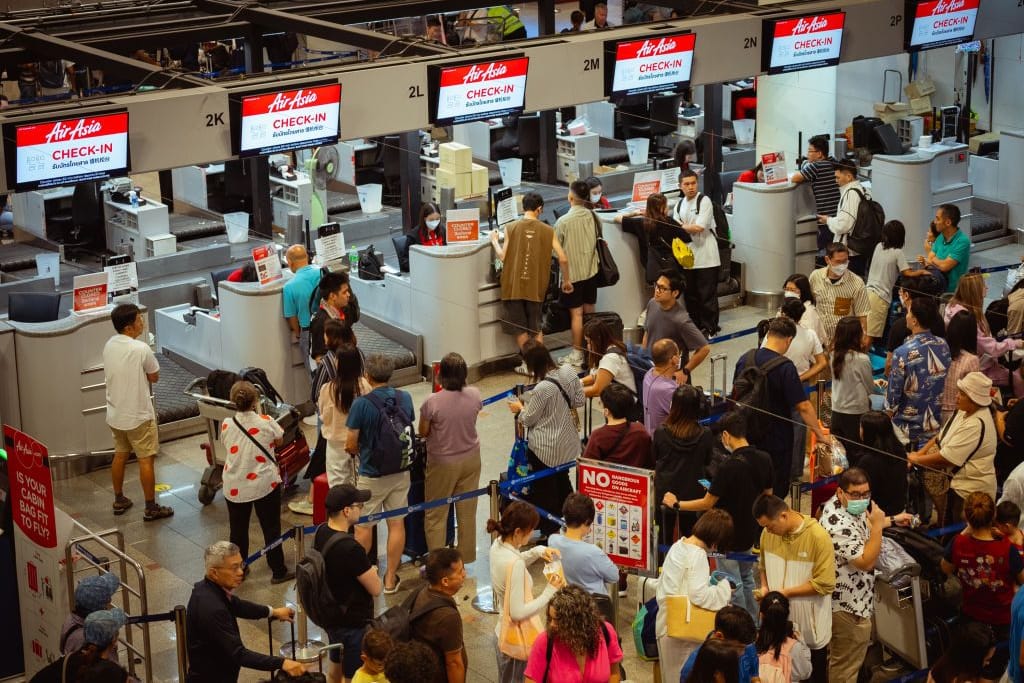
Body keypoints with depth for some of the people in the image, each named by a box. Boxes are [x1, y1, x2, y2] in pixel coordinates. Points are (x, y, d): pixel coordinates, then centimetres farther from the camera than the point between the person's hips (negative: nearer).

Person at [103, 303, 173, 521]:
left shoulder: (109, 346, -1)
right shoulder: (141, 349, -22)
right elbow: (154, 377, -10)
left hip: (115, 414, 7)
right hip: (138, 415, -7)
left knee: (120, 455, 21)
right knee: (146, 460, 3)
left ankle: (119, 500, 32)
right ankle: (151, 508, 9)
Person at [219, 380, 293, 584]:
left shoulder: (226, 425, -11)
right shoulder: (266, 422, -16)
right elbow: (278, 441, 4)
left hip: (234, 488, 2)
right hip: (265, 484, -2)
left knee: (238, 529, 17)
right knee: (271, 528, 9)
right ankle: (278, 571, 15)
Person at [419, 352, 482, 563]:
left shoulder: (432, 402, -25)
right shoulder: (474, 395, -13)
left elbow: (423, 433, -11)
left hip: (443, 463, -4)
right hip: (470, 459, 4)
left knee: (435, 514, 10)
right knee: (467, 510, 18)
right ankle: (466, 555, 32)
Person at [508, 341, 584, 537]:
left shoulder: (542, 389, -29)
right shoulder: (568, 372, -10)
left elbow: (528, 419, -15)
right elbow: (579, 401, 2)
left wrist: (519, 408, 5)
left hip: (545, 449, -7)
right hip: (568, 442, 7)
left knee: (544, 488, 10)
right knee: (562, 481, 26)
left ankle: (549, 532, 21)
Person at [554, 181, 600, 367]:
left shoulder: (563, 221, -17)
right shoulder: (593, 217, -4)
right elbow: (598, 241, 9)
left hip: (572, 273, -5)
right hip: (591, 270, 5)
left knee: (576, 313, 0)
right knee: (589, 312, 13)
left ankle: (577, 354, 5)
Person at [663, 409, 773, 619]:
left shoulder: (728, 466, -27)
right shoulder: (764, 459, -6)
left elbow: (707, 503, -19)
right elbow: (767, 495, 7)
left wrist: (676, 504, -6)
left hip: (729, 537, -7)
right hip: (752, 531, 7)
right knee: (746, 578, 25)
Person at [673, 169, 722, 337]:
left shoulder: (704, 201, -8)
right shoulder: (679, 205, 12)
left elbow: (699, 227, -16)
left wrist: (680, 227, -6)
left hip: (706, 256, -6)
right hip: (687, 255, 6)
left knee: (707, 294, -1)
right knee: (690, 294, 11)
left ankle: (709, 328, 7)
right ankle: (694, 326, 21)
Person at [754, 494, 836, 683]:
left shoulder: (818, 537, -22)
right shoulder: (768, 533, -4)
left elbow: (825, 584, -21)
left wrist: (786, 592, -21)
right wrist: (764, 587, -6)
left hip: (810, 627, -4)